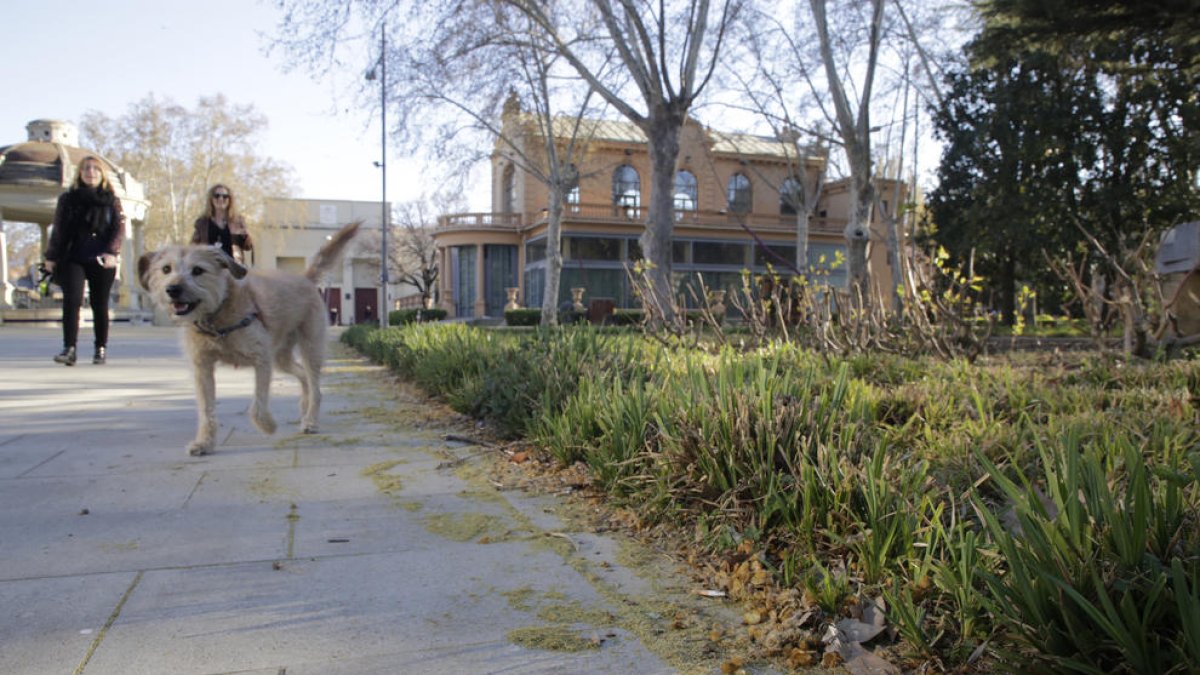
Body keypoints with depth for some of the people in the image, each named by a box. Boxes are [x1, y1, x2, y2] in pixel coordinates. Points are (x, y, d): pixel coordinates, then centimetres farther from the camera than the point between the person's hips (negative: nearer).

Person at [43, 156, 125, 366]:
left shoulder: (112, 201, 9)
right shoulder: (67, 199, 12)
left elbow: (119, 229, 0)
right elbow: (58, 230, 13)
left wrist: (112, 252, -16)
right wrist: (51, 256, 7)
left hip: (101, 261, 0)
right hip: (73, 259, 1)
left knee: (100, 305, 4)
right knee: (71, 300, -14)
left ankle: (101, 349, 14)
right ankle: (69, 348, -16)